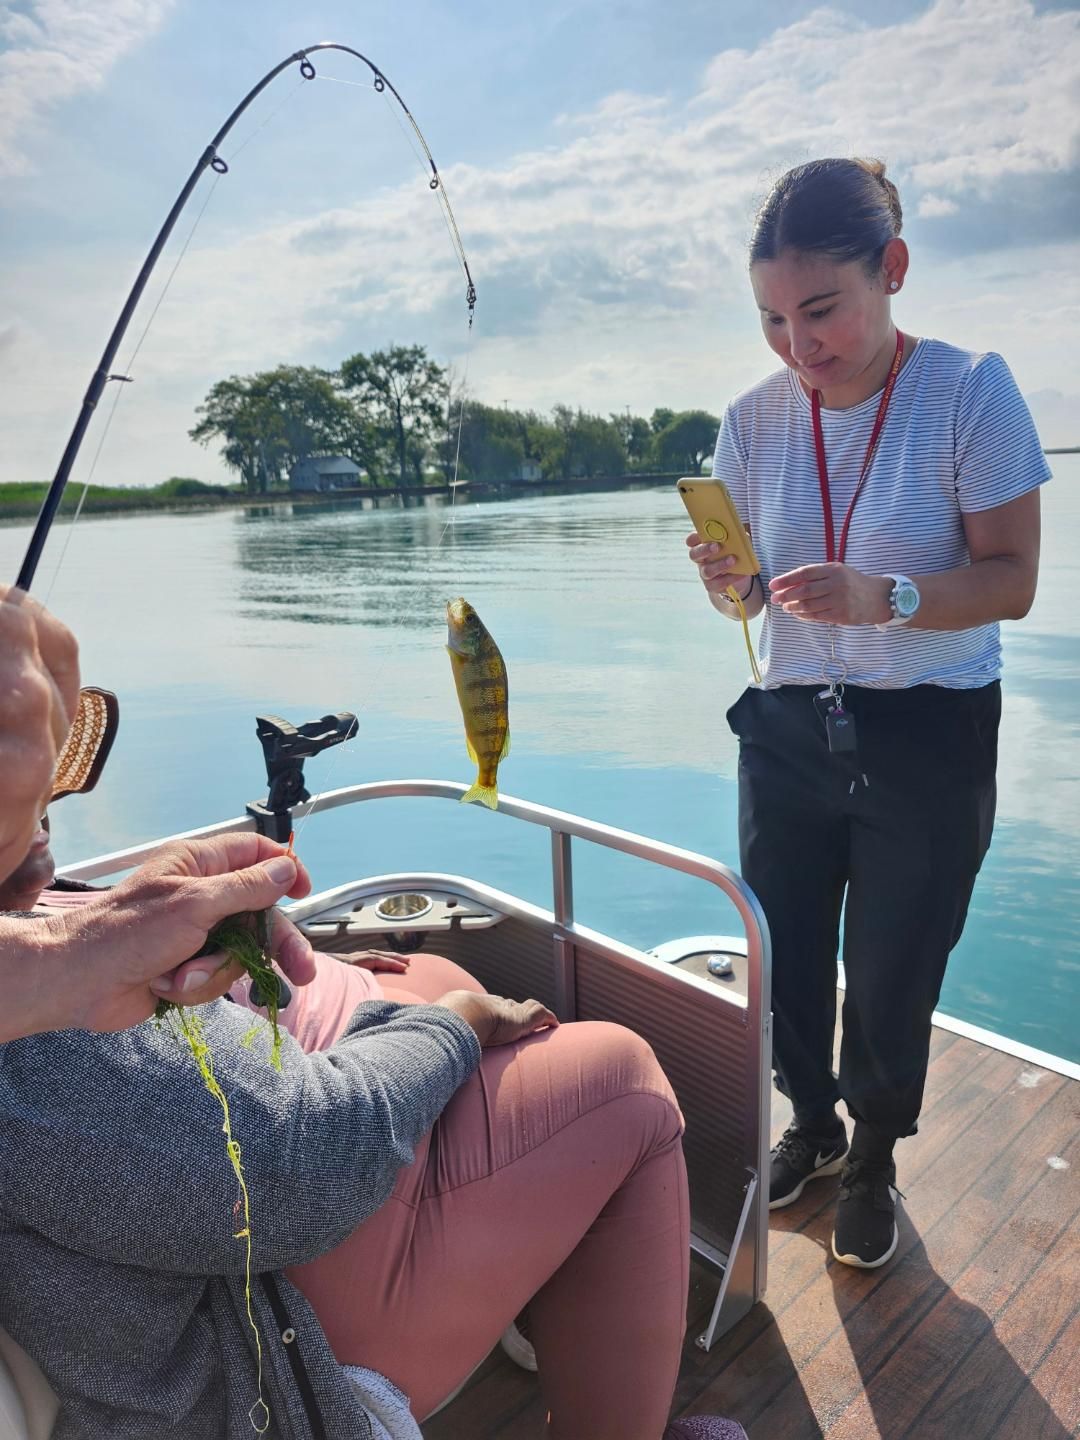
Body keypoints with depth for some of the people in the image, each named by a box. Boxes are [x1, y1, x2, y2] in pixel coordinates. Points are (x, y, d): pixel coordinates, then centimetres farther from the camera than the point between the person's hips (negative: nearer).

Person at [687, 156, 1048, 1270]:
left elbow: (1011, 582, -13)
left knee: (892, 976, 8)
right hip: (789, 728, 4)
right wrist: (728, 583, -19)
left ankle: (873, 1159, 37)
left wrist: (884, 598, -31)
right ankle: (811, 1124, 42)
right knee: (782, 958, 13)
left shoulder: (971, 394, -11)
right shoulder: (754, 421, -1)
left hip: (932, 737, -3)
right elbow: (749, 597, 5)